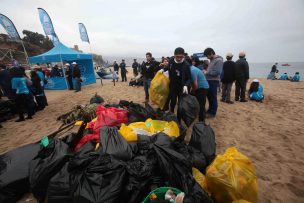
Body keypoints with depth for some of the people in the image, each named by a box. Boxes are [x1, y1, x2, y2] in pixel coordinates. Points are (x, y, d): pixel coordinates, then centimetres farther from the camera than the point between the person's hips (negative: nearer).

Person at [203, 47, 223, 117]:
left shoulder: (219, 60, -13)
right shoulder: (212, 60, 15)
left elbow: (217, 72, -21)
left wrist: (207, 72, -15)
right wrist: (206, 71, 7)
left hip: (214, 81, -9)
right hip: (209, 81, 9)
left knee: (213, 98, 0)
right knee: (209, 97, 16)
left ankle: (213, 113, 12)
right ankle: (210, 110, 29)